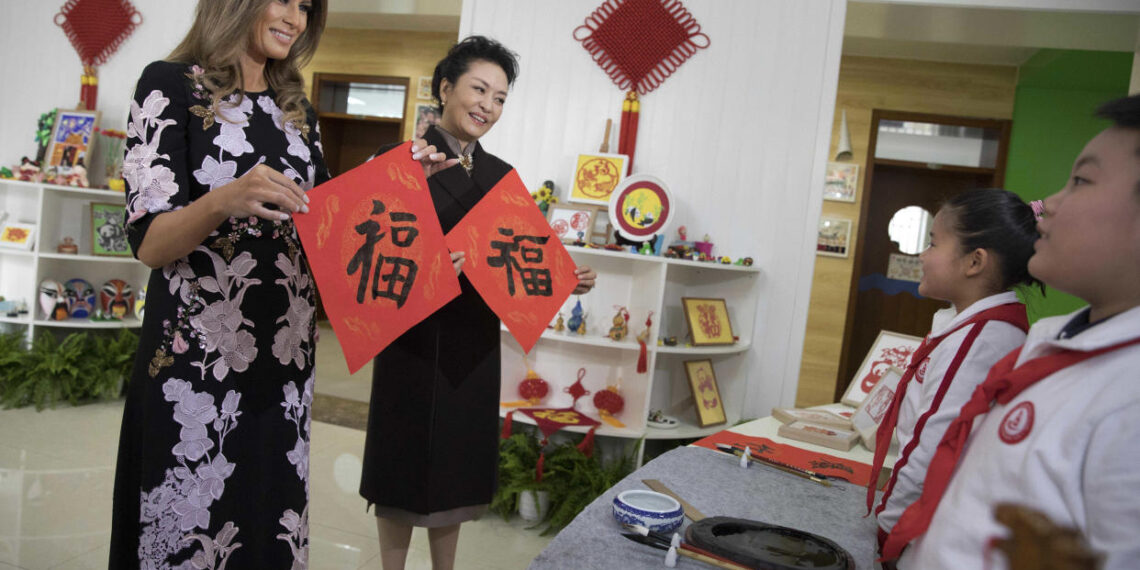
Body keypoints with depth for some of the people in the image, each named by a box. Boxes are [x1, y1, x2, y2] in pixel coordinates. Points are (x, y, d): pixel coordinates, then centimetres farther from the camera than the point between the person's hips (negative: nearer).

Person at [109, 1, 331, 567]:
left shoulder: (298, 111, 13)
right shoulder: (172, 85, -4)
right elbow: (148, 243, -12)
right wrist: (223, 201, -30)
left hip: (285, 359, 5)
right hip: (196, 358, -5)